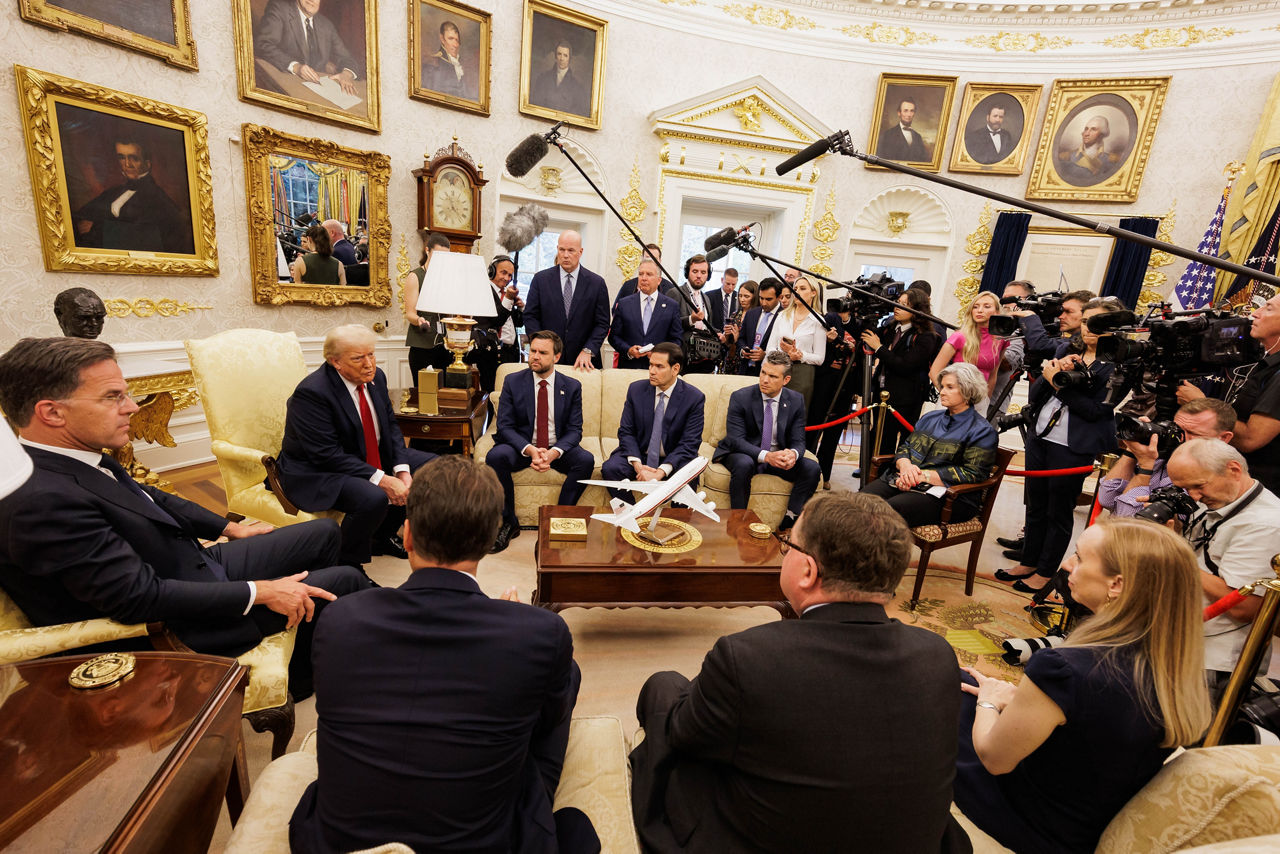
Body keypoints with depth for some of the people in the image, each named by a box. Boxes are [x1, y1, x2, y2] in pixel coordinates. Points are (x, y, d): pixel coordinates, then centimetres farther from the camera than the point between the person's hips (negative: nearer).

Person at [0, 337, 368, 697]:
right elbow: (140, 597, -29)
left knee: (324, 532, 13)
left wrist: (229, 528, 16)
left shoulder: (76, 457, -2)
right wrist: (262, 592, -24)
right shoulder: (43, 500, -30)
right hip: (183, 625, -9)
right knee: (344, 581, -7)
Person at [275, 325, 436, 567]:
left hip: (371, 460, 9)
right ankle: (347, 565, -6)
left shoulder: (375, 377, -1)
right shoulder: (311, 392, -23)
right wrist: (381, 480, -31)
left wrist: (401, 471, -13)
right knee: (374, 498, -35)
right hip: (317, 474, -8)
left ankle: (383, 535, 17)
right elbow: (328, 454, -26)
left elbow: (390, 426, 3)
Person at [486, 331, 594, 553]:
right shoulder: (513, 382, -1)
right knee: (495, 456, -30)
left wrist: (553, 453, -24)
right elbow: (505, 426, -6)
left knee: (586, 459, -28)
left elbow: (574, 430, -3)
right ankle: (508, 523, -12)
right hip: (522, 447, 0)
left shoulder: (572, 386, 0)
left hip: (557, 449, 0)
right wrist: (529, 450, -25)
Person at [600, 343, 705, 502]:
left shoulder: (695, 398, -9)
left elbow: (689, 444, -12)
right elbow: (626, 431, 0)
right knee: (610, 468, -25)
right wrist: (637, 464, -18)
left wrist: (661, 472, -25)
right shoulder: (636, 389, -1)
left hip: (673, 459, -2)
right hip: (639, 455, 3)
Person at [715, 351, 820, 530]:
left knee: (812, 468, -19)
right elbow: (736, 439, -20)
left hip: (778, 457, 4)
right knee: (744, 464, -37)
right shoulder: (740, 397, -13)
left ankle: (789, 520, -9)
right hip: (743, 454, -3)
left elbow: (798, 441, -2)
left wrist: (793, 454, -29)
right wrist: (765, 456, -36)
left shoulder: (796, 400, -2)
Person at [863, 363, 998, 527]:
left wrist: (924, 475, -16)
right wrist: (905, 465, -7)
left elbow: (972, 474, -10)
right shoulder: (930, 417, 23)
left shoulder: (982, 431, 1)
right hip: (901, 482, 6)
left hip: (948, 495, -6)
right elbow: (905, 447, 18)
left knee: (890, 510, -35)